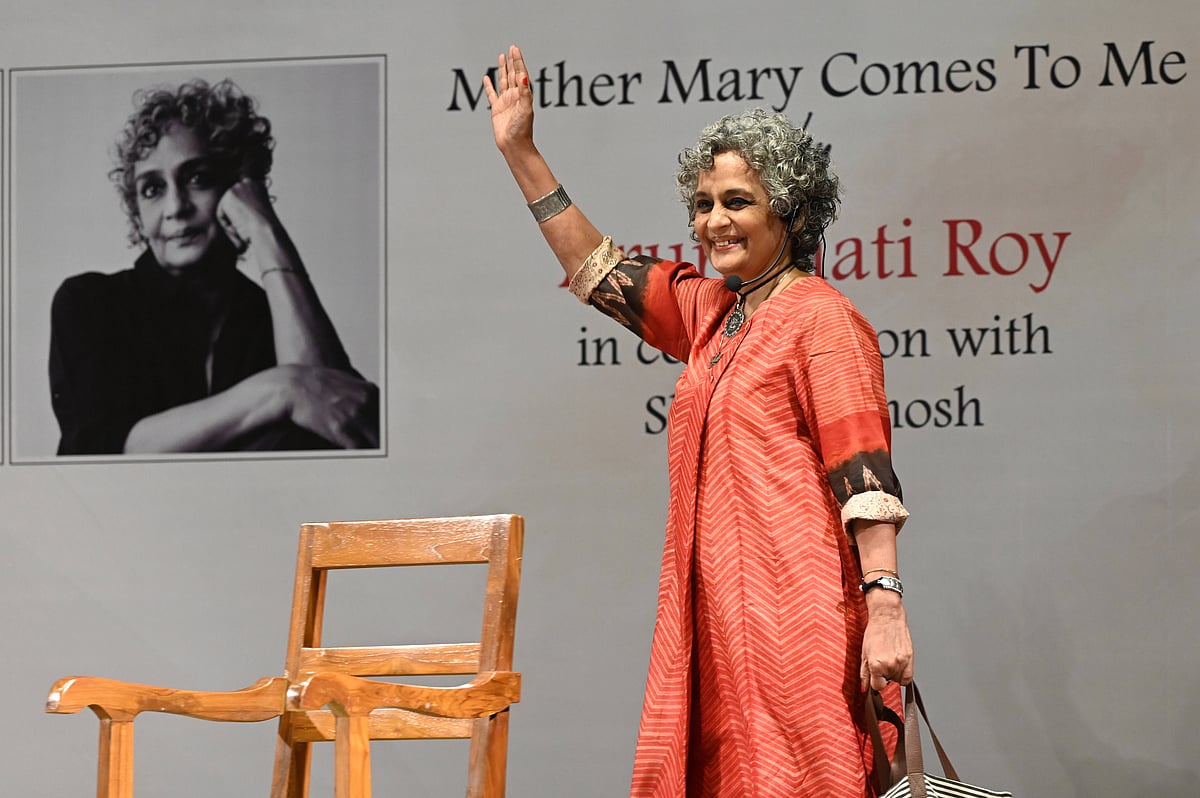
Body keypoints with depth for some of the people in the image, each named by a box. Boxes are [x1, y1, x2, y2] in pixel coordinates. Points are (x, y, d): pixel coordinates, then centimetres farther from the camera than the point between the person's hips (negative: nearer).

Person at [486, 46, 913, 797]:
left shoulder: (818, 317, -8)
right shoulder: (711, 310, 17)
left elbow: (866, 475, -14)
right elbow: (596, 269, 27)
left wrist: (885, 605, -22)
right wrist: (521, 152, 25)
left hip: (797, 613, -8)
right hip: (716, 608, 8)